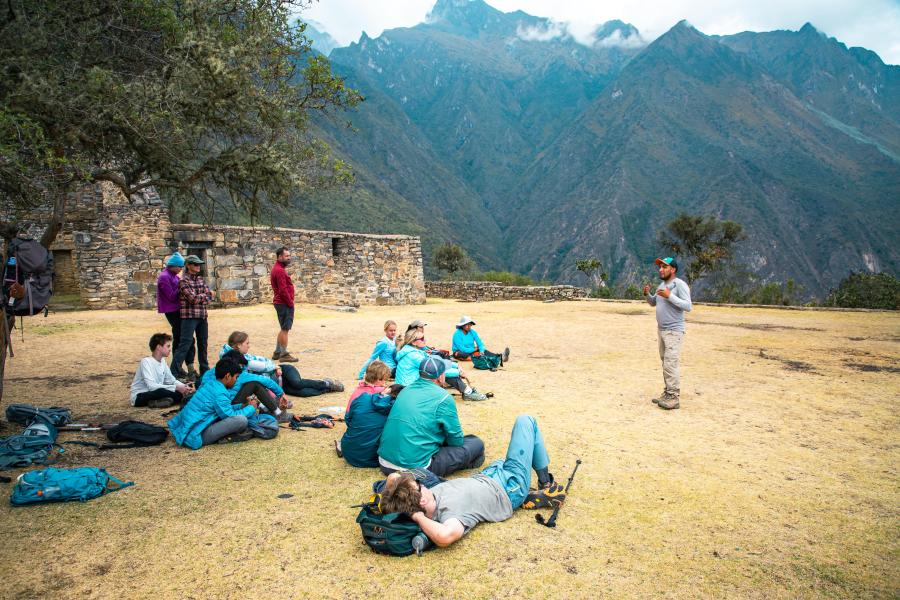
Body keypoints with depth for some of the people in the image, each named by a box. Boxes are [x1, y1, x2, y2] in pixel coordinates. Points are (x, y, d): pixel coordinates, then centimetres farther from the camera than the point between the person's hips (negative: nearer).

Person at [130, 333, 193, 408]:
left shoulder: (162, 361, 6)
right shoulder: (146, 361, -18)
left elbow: (172, 380, 9)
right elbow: (151, 386, -28)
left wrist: (183, 386, -12)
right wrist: (176, 388, -32)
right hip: (139, 397, -8)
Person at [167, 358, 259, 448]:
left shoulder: (210, 384, 10)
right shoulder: (219, 393, -18)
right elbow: (230, 417, -13)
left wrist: (241, 406, 19)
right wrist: (250, 408, 1)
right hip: (195, 437, -10)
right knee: (241, 420, -25)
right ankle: (228, 437, 2)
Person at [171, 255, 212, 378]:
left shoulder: (200, 279, 12)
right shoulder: (184, 281, -8)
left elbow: (209, 296, 5)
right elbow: (193, 298, -17)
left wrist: (199, 298, -11)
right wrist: (204, 296, -1)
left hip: (202, 316, 7)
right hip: (189, 316, -7)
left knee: (203, 343, 15)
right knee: (185, 343, -10)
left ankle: (205, 370, 27)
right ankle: (173, 371, -7)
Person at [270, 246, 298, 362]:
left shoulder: (278, 268, 16)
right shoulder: (280, 270, -18)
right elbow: (283, 290, -22)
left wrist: (290, 302, 15)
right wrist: (290, 303, -15)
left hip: (281, 303, 11)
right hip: (284, 304, -11)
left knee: (283, 329, 17)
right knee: (285, 329, -4)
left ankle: (277, 352, 23)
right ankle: (284, 354, 1)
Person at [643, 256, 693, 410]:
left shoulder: (680, 285, -12)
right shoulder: (662, 285, 13)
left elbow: (688, 306, -20)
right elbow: (653, 302, 25)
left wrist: (669, 296, -25)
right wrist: (647, 294, 4)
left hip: (674, 331, -8)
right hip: (661, 329, 9)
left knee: (670, 363, -13)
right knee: (665, 363, 10)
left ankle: (674, 398, -10)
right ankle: (668, 394, 16)